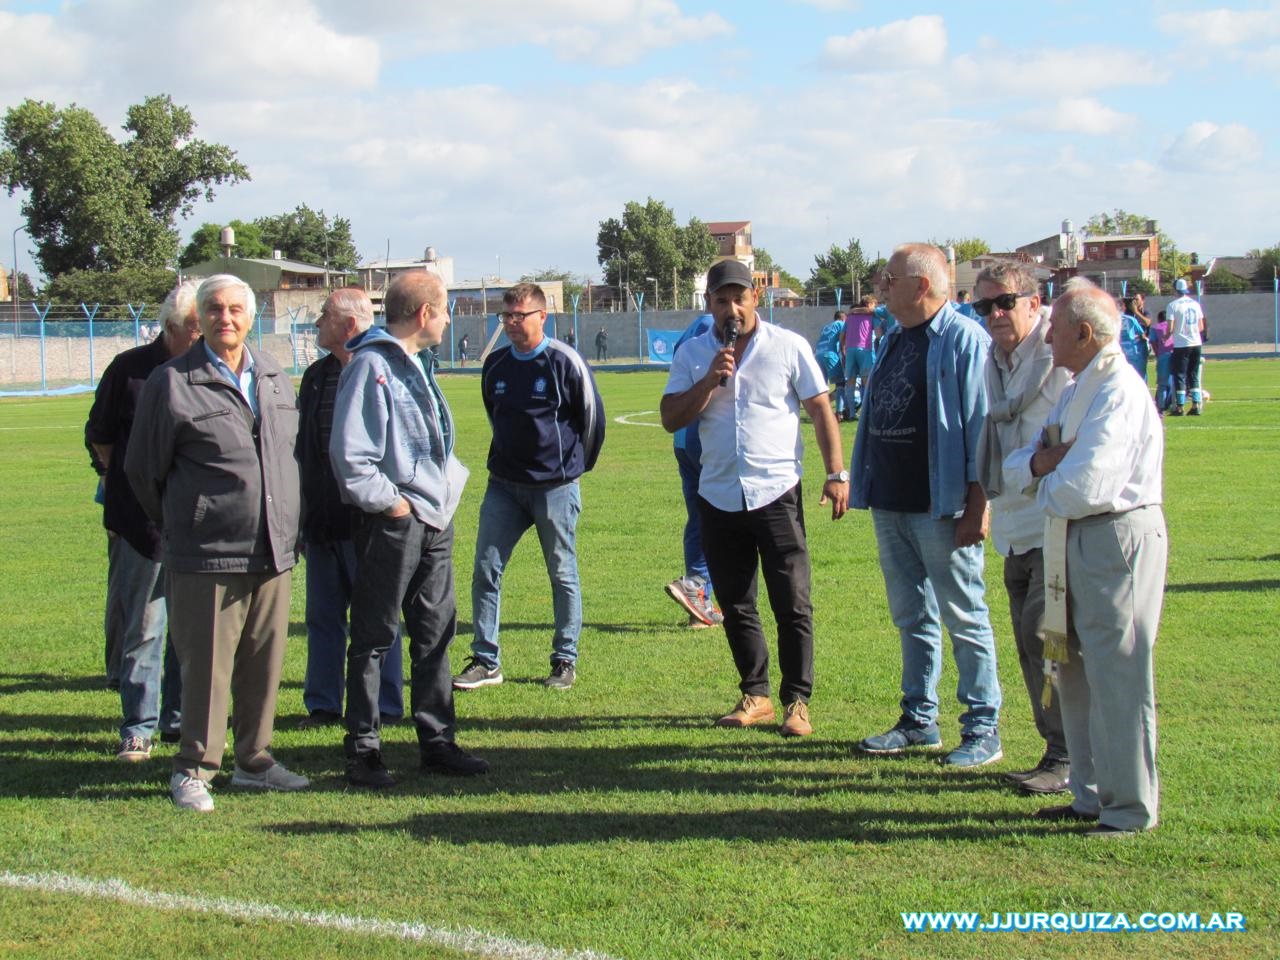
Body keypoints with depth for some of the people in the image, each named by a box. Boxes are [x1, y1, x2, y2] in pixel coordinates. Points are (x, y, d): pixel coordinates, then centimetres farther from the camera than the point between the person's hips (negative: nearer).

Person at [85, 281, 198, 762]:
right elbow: (99, 437, 10)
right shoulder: (129, 369, -2)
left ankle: (180, 719, 21)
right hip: (142, 522, -2)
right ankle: (138, 727, 12)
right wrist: (125, 487, 7)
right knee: (142, 627, 3)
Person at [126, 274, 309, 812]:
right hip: (207, 555, -5)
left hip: (274, 551, 5)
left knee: (265, 662, 11)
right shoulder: (172, 383, -4)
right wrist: (178, 525, 10)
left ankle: (254, 761, 24)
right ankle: (193, 770, 11)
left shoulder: (275, 378, 13)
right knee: (206, 665, -1)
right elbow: (144, 470, 4)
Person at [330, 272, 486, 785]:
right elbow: (350, 453, -19)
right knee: (373, 637, -1)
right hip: (393, 522, -9)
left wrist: (450, 481, 10)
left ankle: (437, 741, 22)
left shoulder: (419, 362, 16)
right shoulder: (371, 365, -13)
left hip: (435, 518, 9)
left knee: (436, 631, 13)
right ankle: (362, 750, 5)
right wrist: (389, 501, -15)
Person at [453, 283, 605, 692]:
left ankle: (565, 659, 17)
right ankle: (485, 660, 8)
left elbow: (593, 416, -2)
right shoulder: (496, 364, 5)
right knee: (485, 570, 0)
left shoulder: (565, 362, -11)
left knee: (562, 574, 6)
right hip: (503, 485, 5)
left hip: (556, 486, -5)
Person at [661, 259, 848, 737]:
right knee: (735, 606, 9)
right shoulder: (693, 354, 7)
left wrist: (836, 473, -5)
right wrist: (710, 381, -13)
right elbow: (671, 419, 1)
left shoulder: (788, 346, 1)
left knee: (792, 605, -3)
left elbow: (821, 410, 3)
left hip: (776, 494, -3)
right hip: (719, 497, 3)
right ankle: (755, 695, 21)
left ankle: (796, 701, 5)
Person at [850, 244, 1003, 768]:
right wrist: (865, 487, 17)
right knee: (911, 618, 15)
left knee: (964, 618, 0)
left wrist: (977, 502, -18)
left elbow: (982, 425, -15)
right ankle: (919, 720, 24)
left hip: (941, 508, -8)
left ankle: (983, 728, 7)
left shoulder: (963, 340, -12)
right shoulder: (893, 339, 14)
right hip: (890, 504, 8)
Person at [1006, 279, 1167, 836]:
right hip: (1076, 542, 10)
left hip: (1117, 540, -10)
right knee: (1074, 672, 16)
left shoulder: (1118, 392, -18)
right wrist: (1039, 462, -8)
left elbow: (1085, 487, -27)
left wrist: (1045, 488, -6)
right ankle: (1092, 795, 27)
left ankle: (1130, 809, 6)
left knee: (1115, 675, -4)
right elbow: (1014, 466, 15)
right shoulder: (1076, 388, 15)